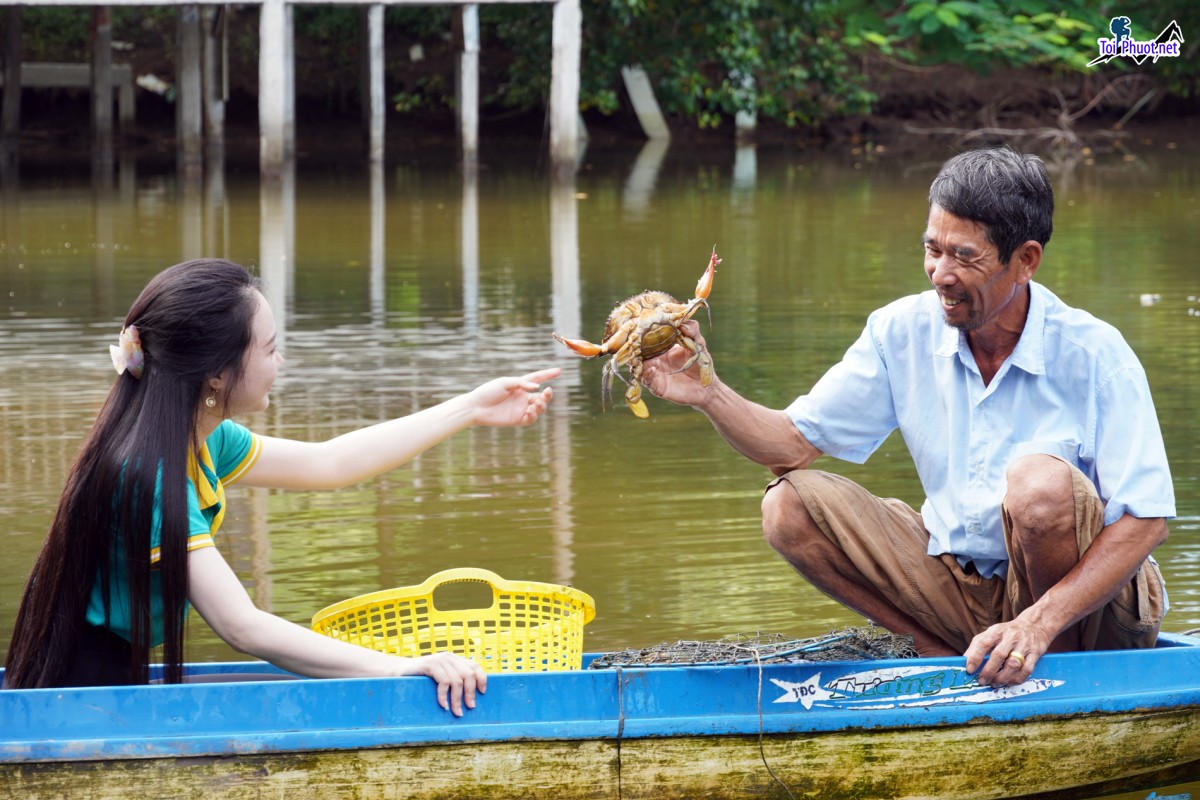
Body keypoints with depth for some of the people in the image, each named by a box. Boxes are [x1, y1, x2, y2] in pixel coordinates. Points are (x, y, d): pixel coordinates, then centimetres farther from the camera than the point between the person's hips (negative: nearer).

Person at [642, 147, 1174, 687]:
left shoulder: (1093, 354, -17)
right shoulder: (903, 332, -3)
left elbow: (1146, 520, -21)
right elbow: (796, 442, 1)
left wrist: (1040, 624, -33)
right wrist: (708, 395, -19)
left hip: (1090, 599, -5)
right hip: (961, 578, 5)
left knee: (1041, 484, -35)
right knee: (790, 507, -11)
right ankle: (965, 664, -12)